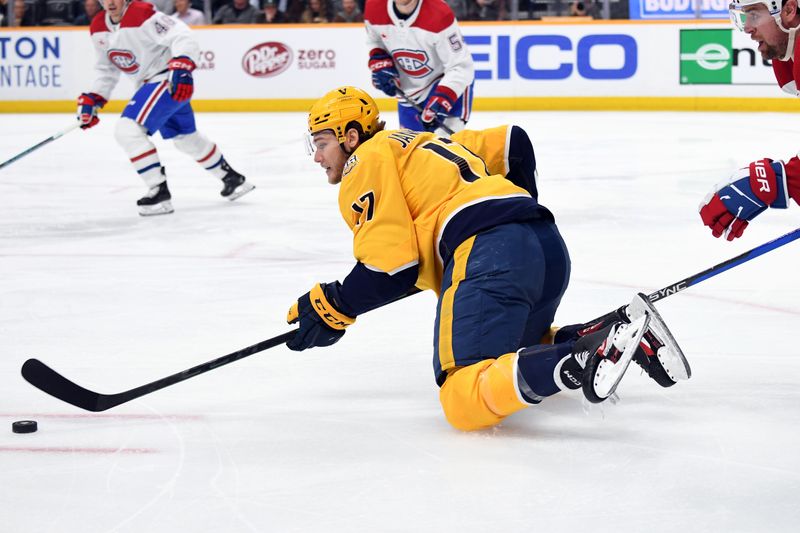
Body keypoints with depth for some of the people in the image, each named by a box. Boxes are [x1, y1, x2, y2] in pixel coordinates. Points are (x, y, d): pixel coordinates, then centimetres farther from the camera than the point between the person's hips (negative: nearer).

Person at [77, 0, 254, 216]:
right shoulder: (98, 28, 3)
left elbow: (181, 36, -29)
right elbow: (107, 69, 15)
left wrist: (181, 67, -44)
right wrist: (92, 99, 6)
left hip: (172, 82, -10)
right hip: (149, 83, 10)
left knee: (128, 129, -21)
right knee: (185, 138, 24)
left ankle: (160, 192, -17)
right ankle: (232, 178, 43)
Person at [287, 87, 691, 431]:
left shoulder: (366, 162, 8)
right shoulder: (425, 144, 34)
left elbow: (395, 268, -3)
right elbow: (512, 143, 33)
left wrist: (334, 306, 10)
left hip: (488, 253, -9)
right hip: (548, 245, 9)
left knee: (465, 400, -17)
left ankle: (587, 356, -37)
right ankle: (626, 335, 5)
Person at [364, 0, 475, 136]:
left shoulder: (439, 14, -32)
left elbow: (461, 67, -27)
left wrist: (440, 102, -35)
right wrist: (380, 64, -10)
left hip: (450, 83, -6)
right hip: (410, 91, 6)